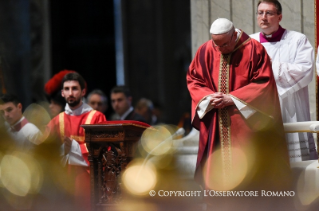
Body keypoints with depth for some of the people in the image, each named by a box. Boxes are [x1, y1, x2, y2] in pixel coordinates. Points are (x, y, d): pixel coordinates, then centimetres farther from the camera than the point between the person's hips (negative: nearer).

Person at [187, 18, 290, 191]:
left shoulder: (254, 50, -6)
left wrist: (233, 98, -14)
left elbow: (264, 84, -8)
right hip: (214, 127, 3)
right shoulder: (206, 51, 5)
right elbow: (193, 80, 11)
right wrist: (209, 97, -9)